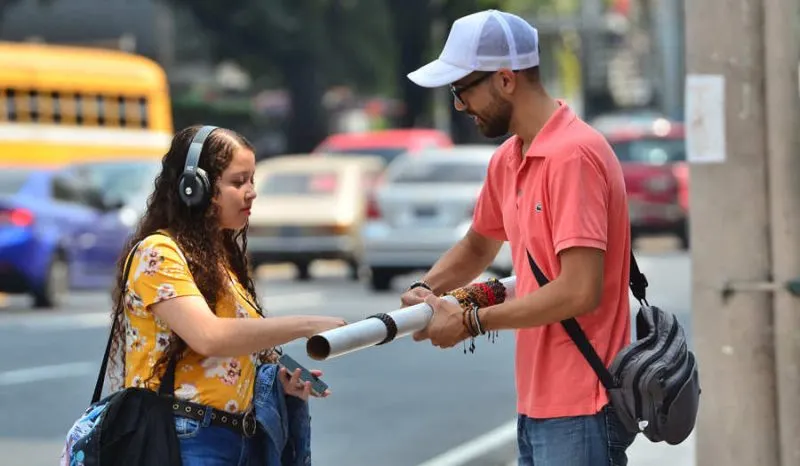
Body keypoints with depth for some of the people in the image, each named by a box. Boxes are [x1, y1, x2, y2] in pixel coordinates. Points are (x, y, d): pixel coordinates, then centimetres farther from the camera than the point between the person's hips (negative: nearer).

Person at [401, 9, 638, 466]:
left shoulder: (573, 154, -16)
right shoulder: (507, 159, 11)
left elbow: (579, 291, -22)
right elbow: (477, 246, 28)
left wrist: (471, 321, -13)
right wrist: (425, 290, 7)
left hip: (580, 410, -8)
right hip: (538, 406, 8)